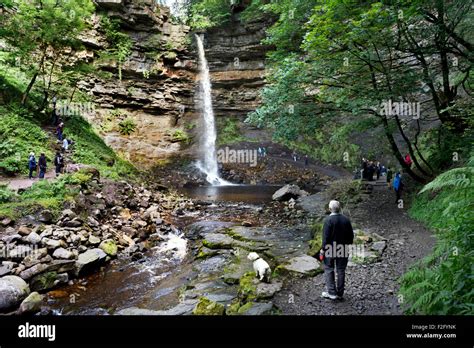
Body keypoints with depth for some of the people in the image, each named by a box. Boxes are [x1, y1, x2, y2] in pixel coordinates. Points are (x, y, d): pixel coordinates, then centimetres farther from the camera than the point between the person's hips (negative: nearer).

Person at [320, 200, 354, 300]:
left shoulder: (328, 220, -17)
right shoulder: (346, 220, -1)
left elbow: (326, 236, -17)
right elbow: (351, 235, 5)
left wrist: (323, 249, -8)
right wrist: (347, 243, 18)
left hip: (331, 249, -5)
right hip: (343, 250, 5)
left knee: (329, 269, 8)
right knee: (341, 270, 12)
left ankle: (332, 292, 7)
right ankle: (340, 293, 19)